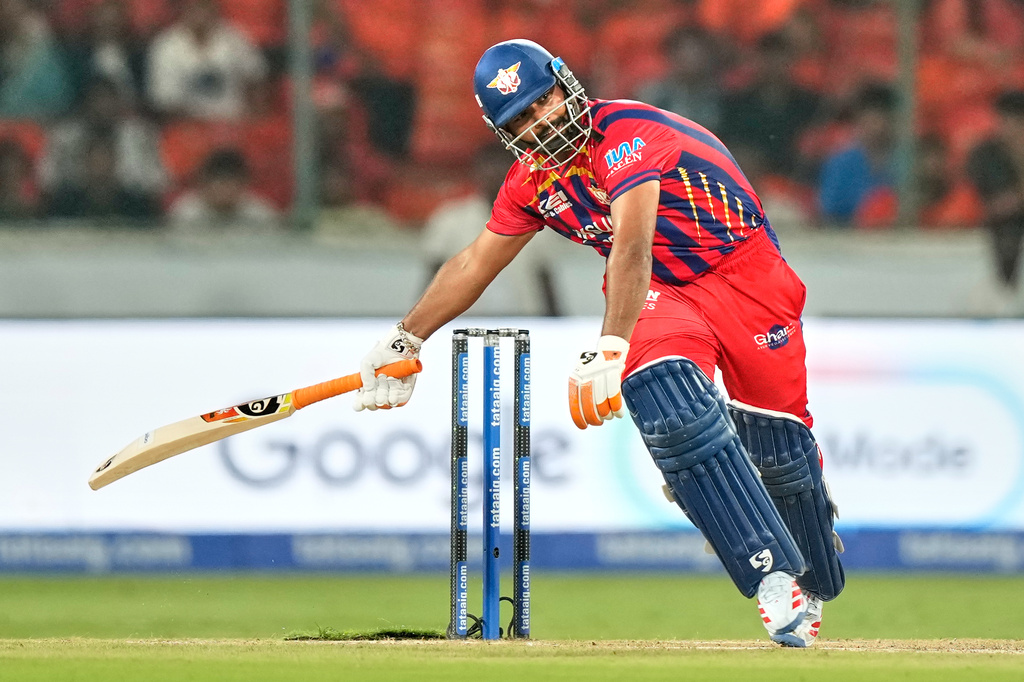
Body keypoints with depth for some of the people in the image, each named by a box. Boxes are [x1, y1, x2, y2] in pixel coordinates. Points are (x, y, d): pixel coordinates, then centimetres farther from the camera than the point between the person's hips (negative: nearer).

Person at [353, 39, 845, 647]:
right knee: (673, 412, -25)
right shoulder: (534, 179, 1)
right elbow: (475, 264, 15)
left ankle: (816, 586, 26)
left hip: (745, 275, -5)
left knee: (778, 444, -4)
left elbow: (631, 247, -38)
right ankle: (773, 577, -27)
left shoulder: (625, 134, -24)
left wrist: (609, 352, -48)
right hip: (663, 297, 5)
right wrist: (404, 340, 17)